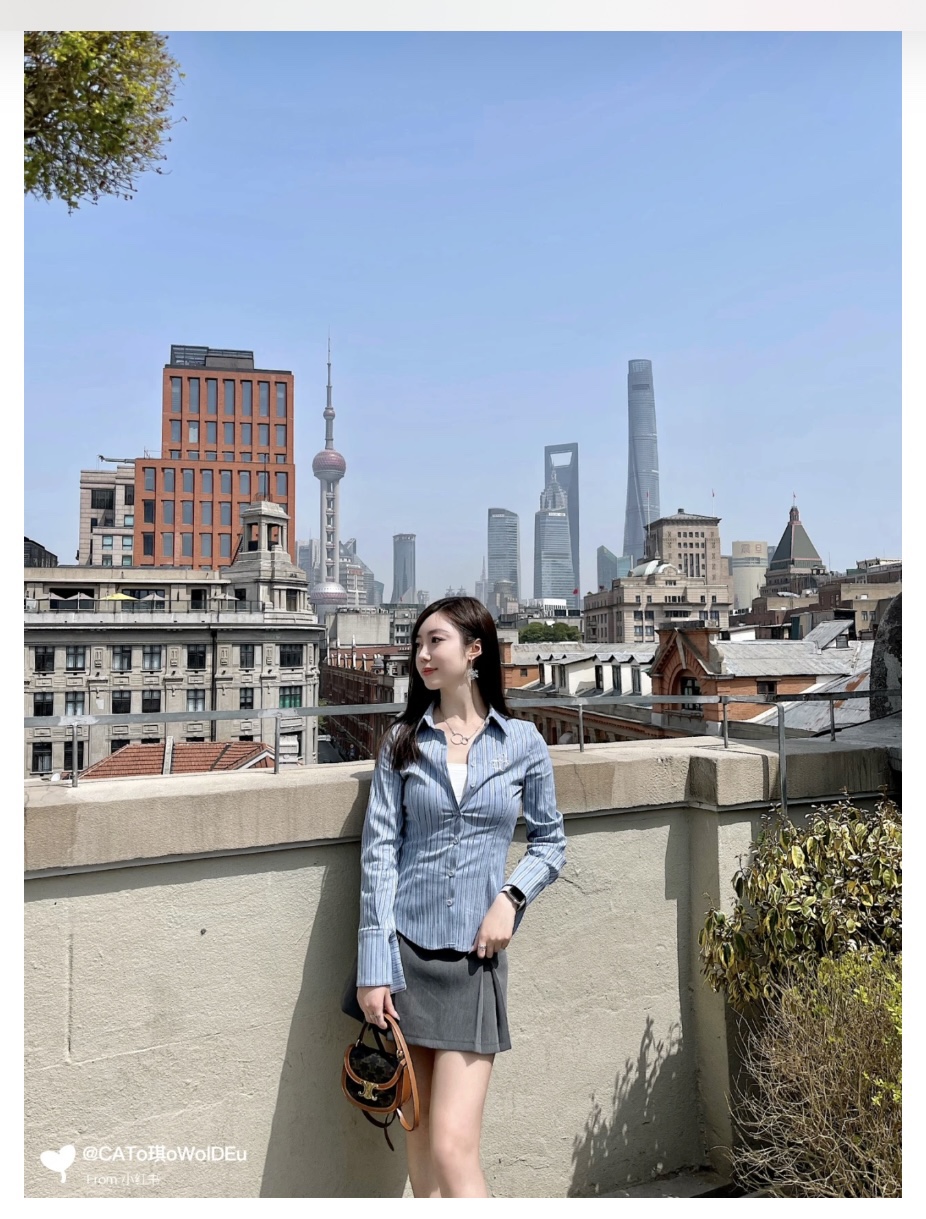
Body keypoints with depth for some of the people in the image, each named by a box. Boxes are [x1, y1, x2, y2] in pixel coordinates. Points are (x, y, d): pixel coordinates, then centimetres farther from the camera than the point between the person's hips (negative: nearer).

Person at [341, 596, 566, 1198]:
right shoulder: (403, 740, 2)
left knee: (453, 1147, -4)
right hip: (405, 949, 2)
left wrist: (512, 897, -7)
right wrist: (373, 966, -8)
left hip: (474, 957, -1)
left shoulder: (523, 741, 1)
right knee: (418, 1140, 13)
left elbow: (551, 840, 11)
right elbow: (380, 849, -2)